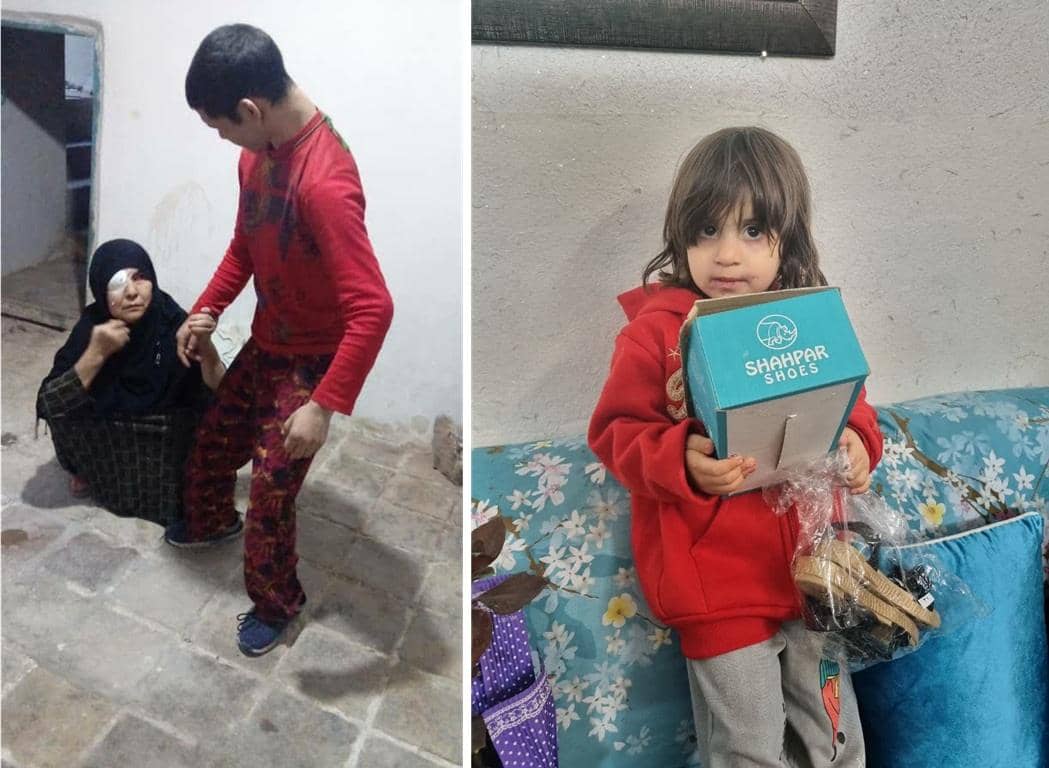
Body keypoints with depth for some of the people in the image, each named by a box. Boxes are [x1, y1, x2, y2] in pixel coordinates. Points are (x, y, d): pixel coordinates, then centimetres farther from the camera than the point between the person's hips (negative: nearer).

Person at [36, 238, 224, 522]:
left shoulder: (173, 322, -21)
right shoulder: (92, 325, -19)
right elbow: (48, 403, -25)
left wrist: (205, 344, -44)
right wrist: (97, 353, -38)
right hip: (105, 433, 1)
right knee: (59, 401, -24)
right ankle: (86, 471, 5)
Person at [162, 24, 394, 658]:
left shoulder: (324, 183, -34)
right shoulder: (260, 150, -3)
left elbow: (374, 309, -37)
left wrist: (325, 405, -36)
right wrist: (206, 311, 6)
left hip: (311, 360, -8)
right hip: (266, 343, 9)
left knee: (271, 491, 0)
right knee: (215, 439, 25)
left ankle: (278, 602, 27)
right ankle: (213, 521, 56)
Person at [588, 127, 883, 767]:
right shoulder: (656, 331, -11)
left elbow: (851, 403, 13)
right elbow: (614, 432, -10)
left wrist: (857, 444, -9)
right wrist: (681, 461, -28)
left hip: (812, 569, 5)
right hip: (716, 582, -4)